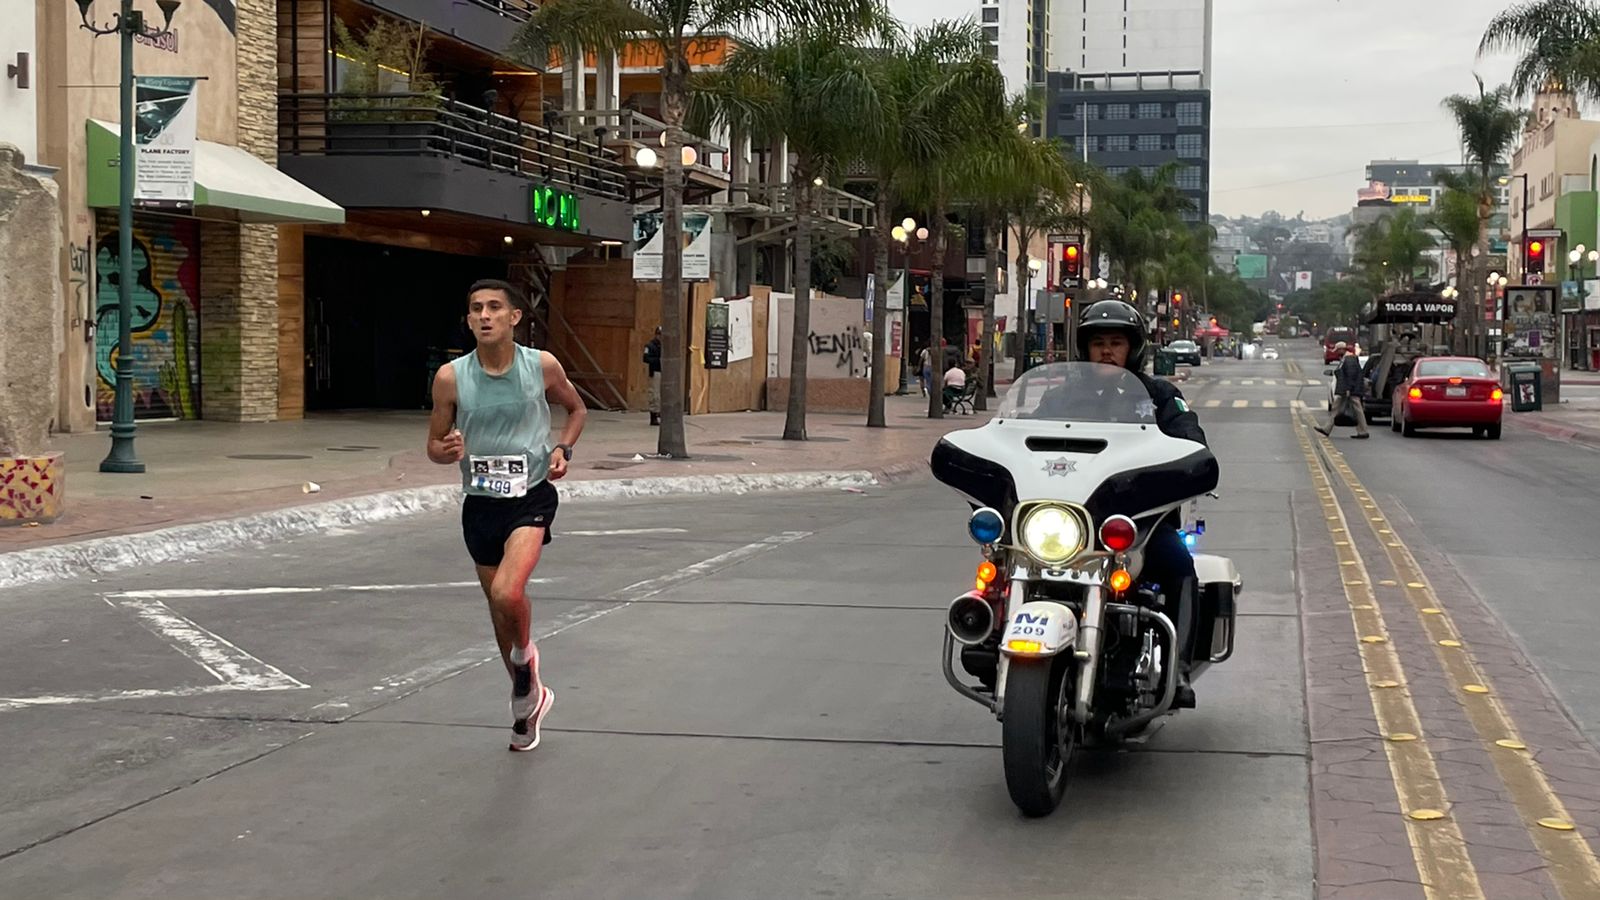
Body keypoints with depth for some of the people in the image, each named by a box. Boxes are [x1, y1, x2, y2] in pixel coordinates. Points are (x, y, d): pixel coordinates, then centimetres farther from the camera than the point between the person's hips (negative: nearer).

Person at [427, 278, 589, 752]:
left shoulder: (542, 366, -7)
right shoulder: (451, 377, -6)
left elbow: (576, 409, 13)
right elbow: (434, 445, 4)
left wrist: (563, 449, -5)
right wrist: (447, 450, -19)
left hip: (531, 498, -3)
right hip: (480, 504, 3)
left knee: (507, 593, -26)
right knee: (498, 606, 15)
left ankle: (524, 656, 9)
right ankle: (529, 699, 38)